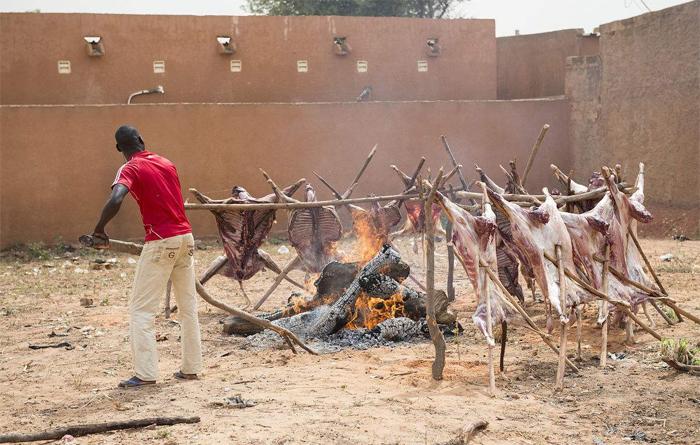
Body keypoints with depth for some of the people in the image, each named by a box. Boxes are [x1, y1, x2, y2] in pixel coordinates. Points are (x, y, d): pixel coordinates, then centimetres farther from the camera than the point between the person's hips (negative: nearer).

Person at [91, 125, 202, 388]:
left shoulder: (130, 169, -6)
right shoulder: (167, 164, 14)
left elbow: (116, 200, -24)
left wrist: (99, 230, -12)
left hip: (161, 242, -7)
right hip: (186, 237, 7)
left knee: (141, 309, -1)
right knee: (188, 306, 14)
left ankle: (146, 373, -6)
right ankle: (191, 367, 18)